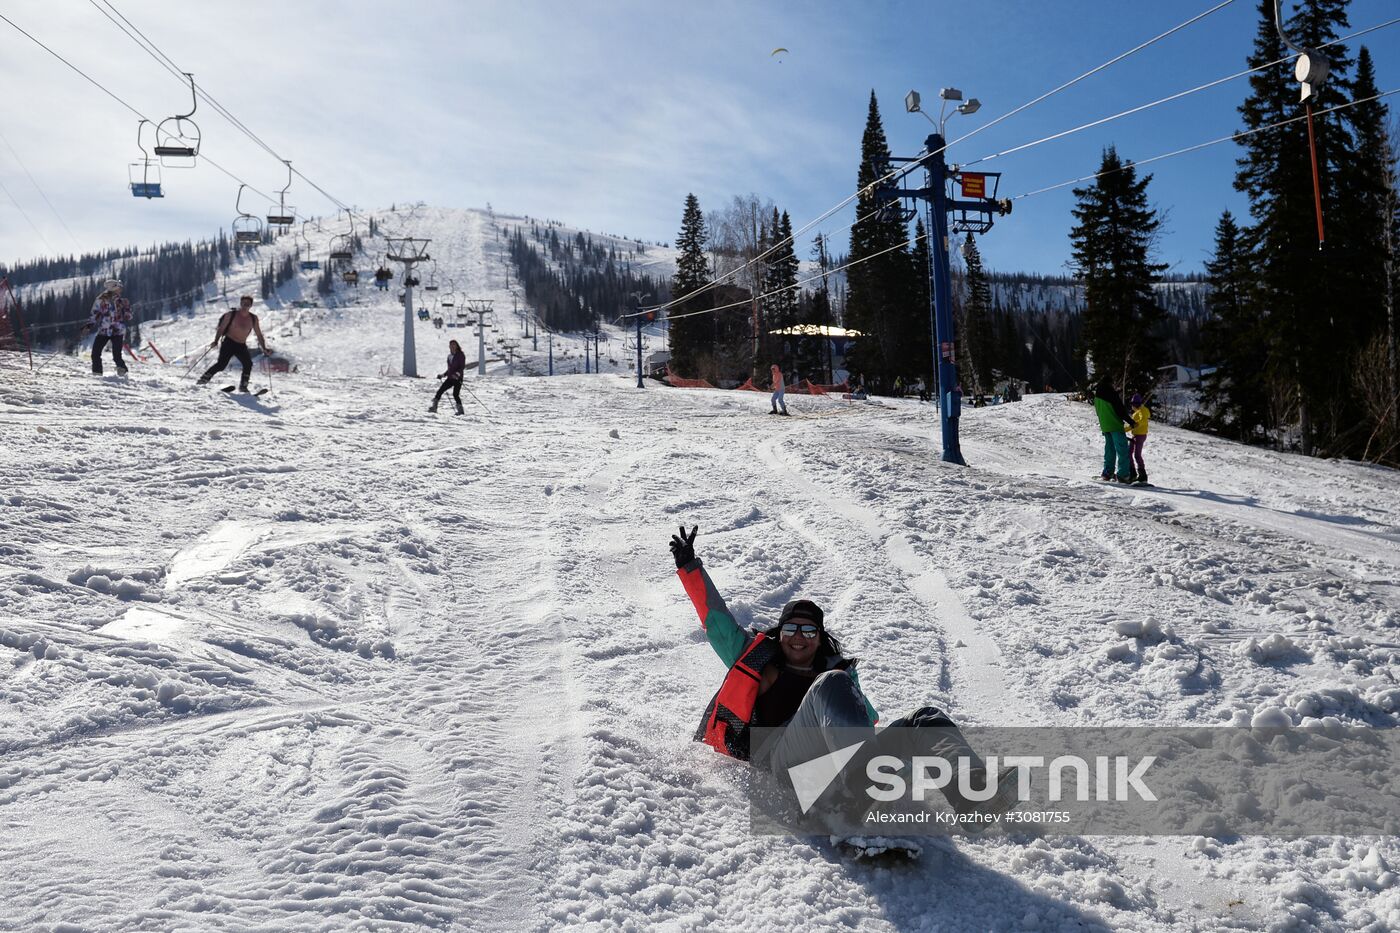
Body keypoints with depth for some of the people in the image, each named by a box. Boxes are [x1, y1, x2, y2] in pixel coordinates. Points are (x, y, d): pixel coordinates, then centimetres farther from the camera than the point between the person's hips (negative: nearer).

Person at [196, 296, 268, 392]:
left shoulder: (253, 318, 4)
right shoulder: (231, 314, -3)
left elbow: (258, 334, 10)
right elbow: (221, 328, 1)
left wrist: (264, 348, 4)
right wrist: (216, 341, -7)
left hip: (242, 346, 3)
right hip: (229, 343, -3)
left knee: (248, 364, -13)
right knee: (221, 365, -14)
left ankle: (243, 386, -4)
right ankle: (204, 378, 0)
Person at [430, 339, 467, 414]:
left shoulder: (460, 355, -6)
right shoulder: (450, 356, 16)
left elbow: (462, 367, -14)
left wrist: (458, 374, -28)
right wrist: (443, 375, 22)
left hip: (458, 378, -7)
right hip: (450, 378, 7)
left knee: (455, 394, -15)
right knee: (440, 390, 1)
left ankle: (460, 409, -2)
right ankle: (434, 406, 6)